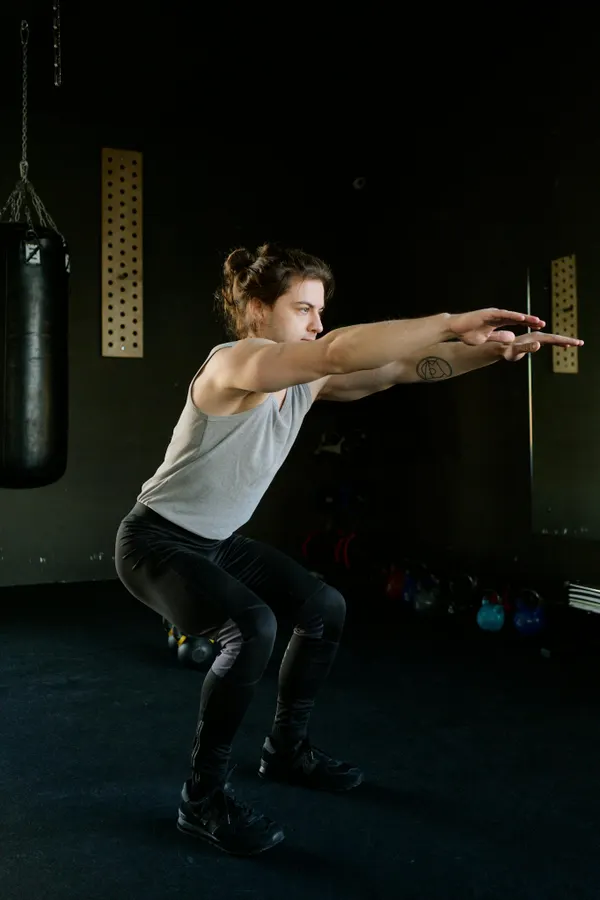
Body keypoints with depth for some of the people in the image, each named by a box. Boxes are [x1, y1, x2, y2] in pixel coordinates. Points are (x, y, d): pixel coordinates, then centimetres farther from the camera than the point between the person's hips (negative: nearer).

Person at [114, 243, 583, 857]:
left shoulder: (305, 381, -2)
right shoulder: (235, 362, -26)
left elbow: (400, 370, -7)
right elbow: (340, 350, -43)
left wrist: (494, 349, -18)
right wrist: (453, 322, -41)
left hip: (217, 542, 9)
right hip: (156, 542, -9)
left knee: (324, 608, 10)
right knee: (252, 628, -31)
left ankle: (287, 750, 28)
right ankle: (204, 798, -10)